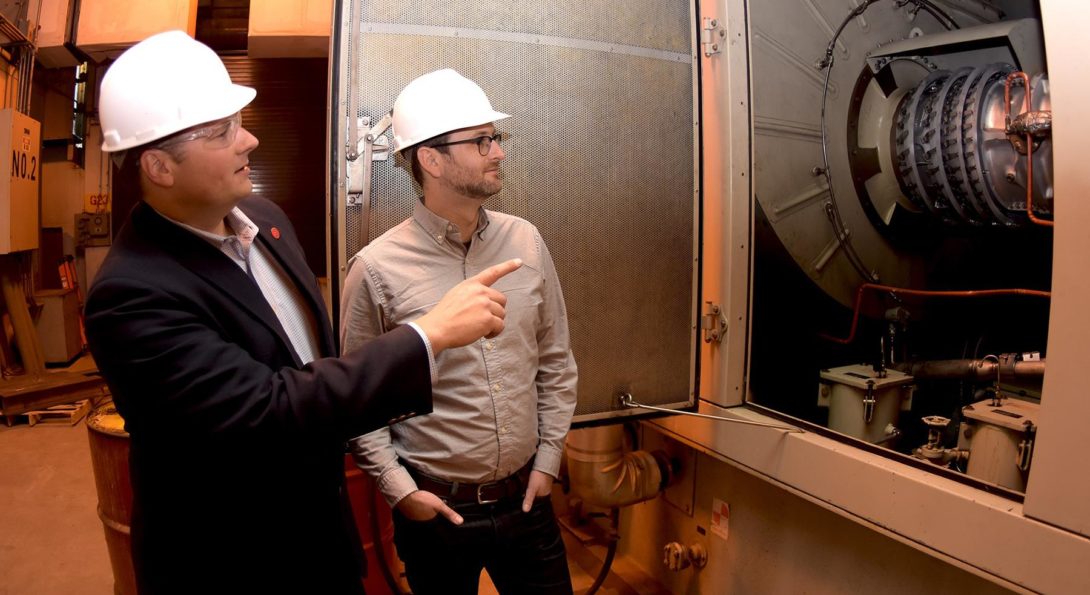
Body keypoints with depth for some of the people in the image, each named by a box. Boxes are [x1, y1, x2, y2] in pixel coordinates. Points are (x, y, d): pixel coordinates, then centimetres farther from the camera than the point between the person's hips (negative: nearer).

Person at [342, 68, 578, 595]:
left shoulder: (525, 242, -3)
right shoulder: (377, 268, -14)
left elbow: (555, 361, 5)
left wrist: (548, 459, 4)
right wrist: (398, 488, -8)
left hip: (526, 498, 3)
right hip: (435, 508, -3)